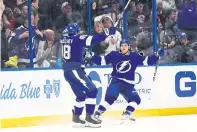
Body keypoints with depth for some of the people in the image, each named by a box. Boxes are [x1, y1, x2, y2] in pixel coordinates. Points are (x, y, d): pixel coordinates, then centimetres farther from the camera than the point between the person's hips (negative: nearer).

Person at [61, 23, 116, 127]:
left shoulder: (64, 39, 10)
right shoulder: (77, 38, -10)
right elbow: (93, 39, -19)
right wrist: (107, 33, -16)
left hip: (68, 71, 9)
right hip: (74, 70, -9)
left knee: (81, 94, 18)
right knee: (91, 91, -8)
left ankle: (76, 117, 22)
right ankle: (89, 118, -10)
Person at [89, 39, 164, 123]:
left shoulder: (134, 56, 1)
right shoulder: (114, 55, -1)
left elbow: (147, 61, 1)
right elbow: (102, 60, 5)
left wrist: (157, 55, -10)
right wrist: (93, 58, -10)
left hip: (128, 84, 4)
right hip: (116, 81, -4)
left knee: (136, 99, -3)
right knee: (110, 97, -23)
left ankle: (126, 115, 7)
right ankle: (97, 114, -20)